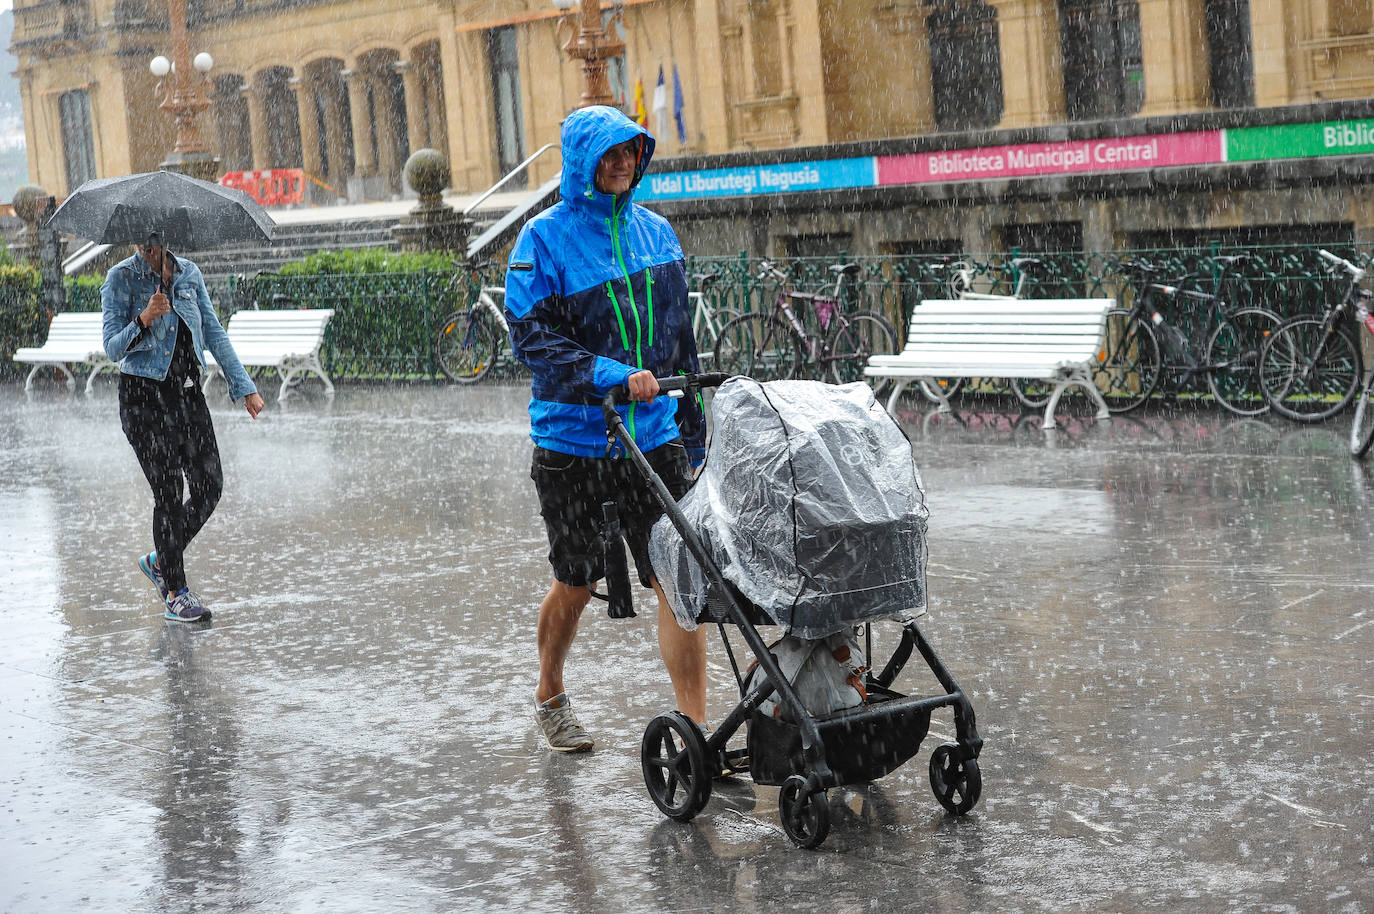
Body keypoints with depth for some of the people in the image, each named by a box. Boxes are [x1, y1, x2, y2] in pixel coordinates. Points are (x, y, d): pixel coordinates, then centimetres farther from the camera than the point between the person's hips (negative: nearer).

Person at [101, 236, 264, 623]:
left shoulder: (189, 273, 8)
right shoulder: (121, 278, -6)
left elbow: (214, 332, 11)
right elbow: (113, 348, -11)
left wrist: (244, 386, 7)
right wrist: (143, 320, -30)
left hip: (188, 392, 5)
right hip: (143, 397, -5)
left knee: (209, 486, 0)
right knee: (169, 492, -5)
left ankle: (160, 560, 23)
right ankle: (175, 594, 6)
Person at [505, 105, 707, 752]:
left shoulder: (656, 232, 11)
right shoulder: (545, 238, -5)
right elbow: (530, 335, -14)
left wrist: (693, 431, 18)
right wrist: (610, 374, -26)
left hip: (653, 437, 3)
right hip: (574, 439, -3)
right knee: (576, 584, 10)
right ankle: (549, 697, 36)